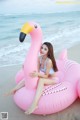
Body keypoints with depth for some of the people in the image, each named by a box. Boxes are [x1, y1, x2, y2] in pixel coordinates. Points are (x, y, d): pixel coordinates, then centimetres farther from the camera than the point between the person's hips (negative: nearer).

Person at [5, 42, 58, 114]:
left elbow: (46, 76, -26)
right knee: (28, 76, -5)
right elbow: (37, 71, -10)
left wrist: (38, 74, -44)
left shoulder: (49, 61, -28)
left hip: (52, 79, -8)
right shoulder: (39, 58, -7)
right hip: (45, 77, 8)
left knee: (41, 80, -38)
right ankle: (15, 90, -4)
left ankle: (34, 104, -48)